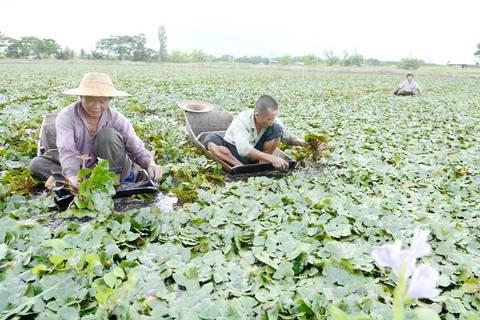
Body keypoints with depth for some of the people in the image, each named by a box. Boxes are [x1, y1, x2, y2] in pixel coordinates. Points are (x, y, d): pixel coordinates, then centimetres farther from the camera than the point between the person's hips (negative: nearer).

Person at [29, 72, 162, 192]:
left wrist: (150, 164, -38)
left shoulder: (116, 118, -15)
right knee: (36, 164, -21)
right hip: (78, 169, 2)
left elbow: (138, 150, -16)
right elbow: (67, 152, -30)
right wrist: (72, 177, -50)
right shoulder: (66, 117, -18)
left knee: (109, 134, -28)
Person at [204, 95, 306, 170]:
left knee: (277, 130, -21)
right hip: (234, 152, -3)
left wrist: (297, 140, -25)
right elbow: (243, 149, -44)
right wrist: (271, 158, -51)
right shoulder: (241, 120, -30)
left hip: (256, 154, 3)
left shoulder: (273, 121, -16)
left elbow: (287, 136, 0)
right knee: (210, 140, -33)